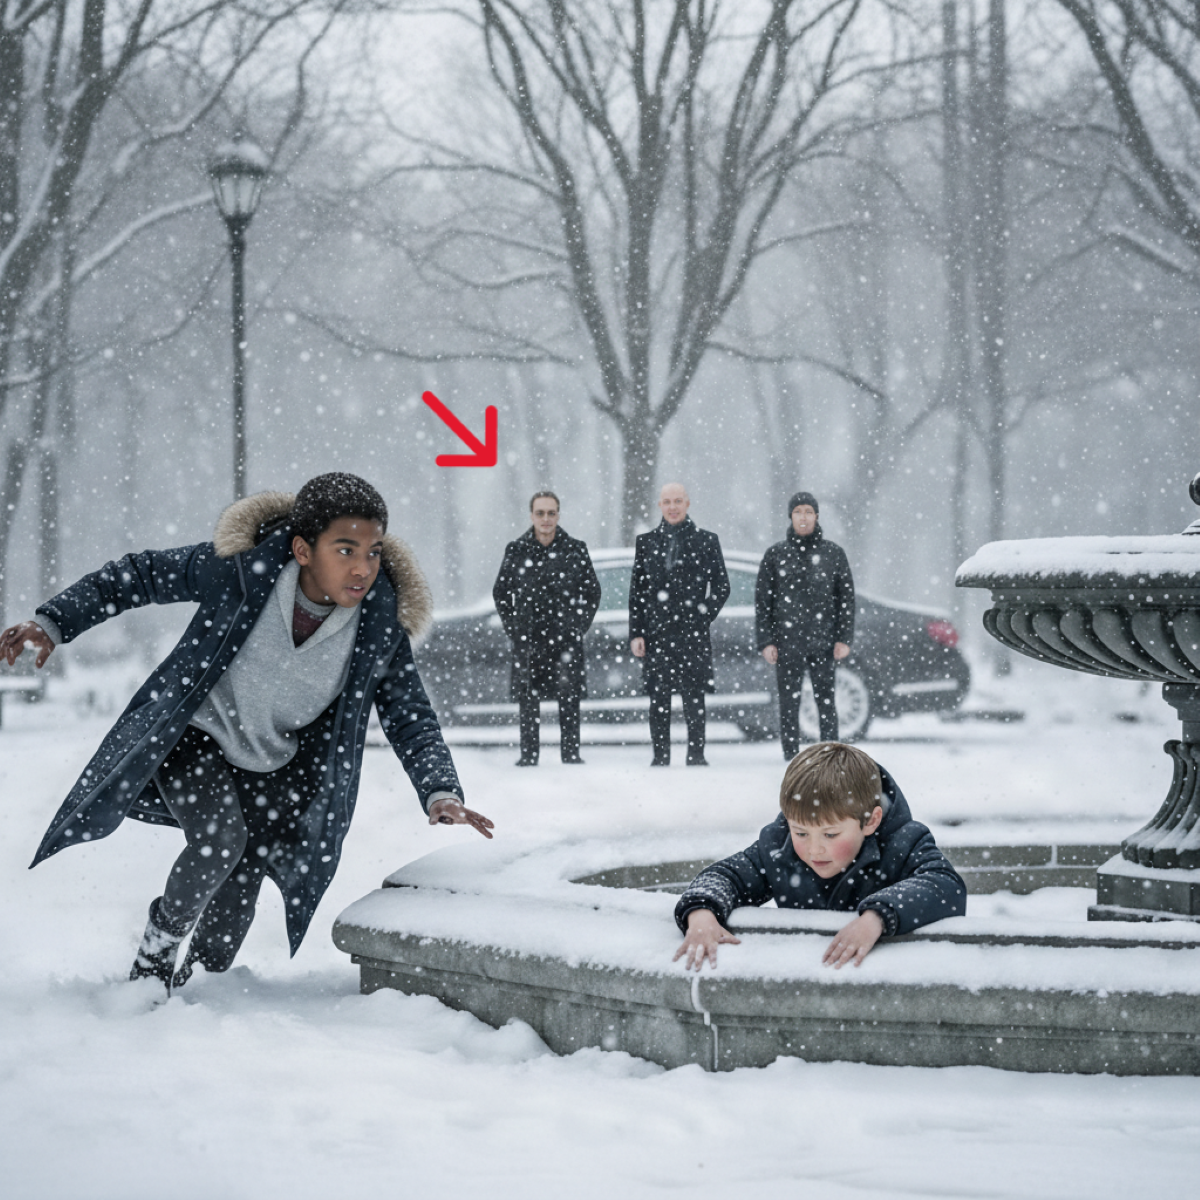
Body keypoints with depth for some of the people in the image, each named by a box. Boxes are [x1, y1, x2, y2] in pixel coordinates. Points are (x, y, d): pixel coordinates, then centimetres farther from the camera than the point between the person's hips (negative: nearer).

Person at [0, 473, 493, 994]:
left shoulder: (382, 624, -19)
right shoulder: (240, 569, -26)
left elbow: (410, 719, -11)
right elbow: (140, 576, -12)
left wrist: (440, 792, -28)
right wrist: (53, 623, -18)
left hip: (274, 768, 3)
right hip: (194, 737, -3)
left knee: (241, 885, -1)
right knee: (219, 840, -26)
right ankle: (154, 956, 0)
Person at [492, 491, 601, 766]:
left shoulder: (576, 550, 3)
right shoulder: (516, 551, 5)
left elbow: (593, 591, 11)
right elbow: (500, 593, 14)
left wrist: (580, 626, 4)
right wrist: (512, 628, 7)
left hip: (567, 640, -1)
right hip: (527, 641, 1)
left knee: (569, 701, -1)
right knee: (528, 701, 1)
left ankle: (571, 754, 5)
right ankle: (528, 755, 7)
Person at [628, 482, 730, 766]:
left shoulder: (706, 541, 6)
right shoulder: (646, 542, 11)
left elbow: (721, 585, 8)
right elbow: (636, 591, 9)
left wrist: (703, 616, -3)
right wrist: (636, 633, 2)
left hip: (693, 635, -2)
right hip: (656, 633, 2)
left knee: (694, 697, -3)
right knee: (658, 698, 1)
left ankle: (696, 755, 3)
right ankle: (660, 757, 7)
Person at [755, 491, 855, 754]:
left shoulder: (833, 553, 7)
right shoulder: (775, 554, 7)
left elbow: (846, 597, 7)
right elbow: (762, 600, 6)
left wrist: (844, 639, -1)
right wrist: (766, 641, -2)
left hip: (824, 643, 0)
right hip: (787, 642, 0)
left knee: (826, 701, 0)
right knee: (789, 702, 1)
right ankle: (791, 756, 6)